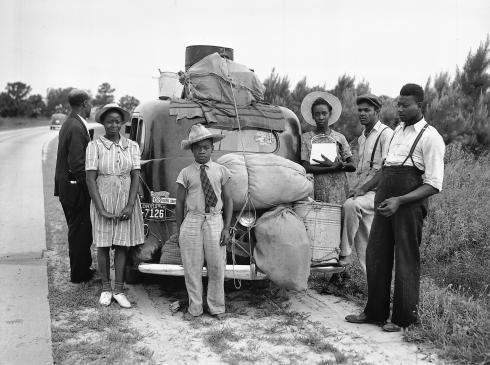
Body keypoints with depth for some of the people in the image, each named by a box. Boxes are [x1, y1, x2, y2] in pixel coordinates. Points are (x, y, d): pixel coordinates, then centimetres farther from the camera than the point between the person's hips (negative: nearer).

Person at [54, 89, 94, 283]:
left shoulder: (69, 123, 12)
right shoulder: (77, 128, -20)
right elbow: (77, 164, -25)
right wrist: (89, 186, -16)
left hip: (66, 186, 10)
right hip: (76, 189, -10)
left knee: (78, 230, 19)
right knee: (79, 230, 1)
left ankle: (83, 267, 32)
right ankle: (79, 273, 12)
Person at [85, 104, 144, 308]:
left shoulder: (132, 146, 4)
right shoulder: (95, 146, -3)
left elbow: (135, 177, 1)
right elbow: (90, 179, -7)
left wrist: (130, 205, -10)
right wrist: (101, 209, -14)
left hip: (126, 202, 2)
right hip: (103, 201, -1)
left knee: (122, 245, 5)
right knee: (103, 246, 6)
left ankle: (119, 290, 12)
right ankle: (106, 289, 19)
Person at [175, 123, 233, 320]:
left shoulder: (221, 171, 5)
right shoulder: (186, 173, 2)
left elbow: (228, 201, 6)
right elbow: (179, 204, 5)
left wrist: (227, 228, -1)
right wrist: (179, 231, 3)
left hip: (215, 222, 1)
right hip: (192, 223, 0)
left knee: (216, 267, 6)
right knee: (192, 268, 5)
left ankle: (216, 307, 22)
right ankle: (194, 308, 20)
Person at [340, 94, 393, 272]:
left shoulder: (386, 134, -6)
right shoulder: (361, 138, 20)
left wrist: (363, 188, -20)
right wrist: (354, 189, 8)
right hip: (362, 192, 8)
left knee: (350, 205, -33)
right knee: (363, 243, 3)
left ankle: (344, 254, -25)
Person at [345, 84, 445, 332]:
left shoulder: (430, 137, -8)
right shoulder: (398, 130, 16)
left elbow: (434, 185, -13)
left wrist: (399, 200, -22)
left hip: (409, 205, -7)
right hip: (385, 201, 7)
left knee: (406, 261, 2)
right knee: (376, 255, 10)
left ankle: (403, 318, 15)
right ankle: (375, 312, 23)